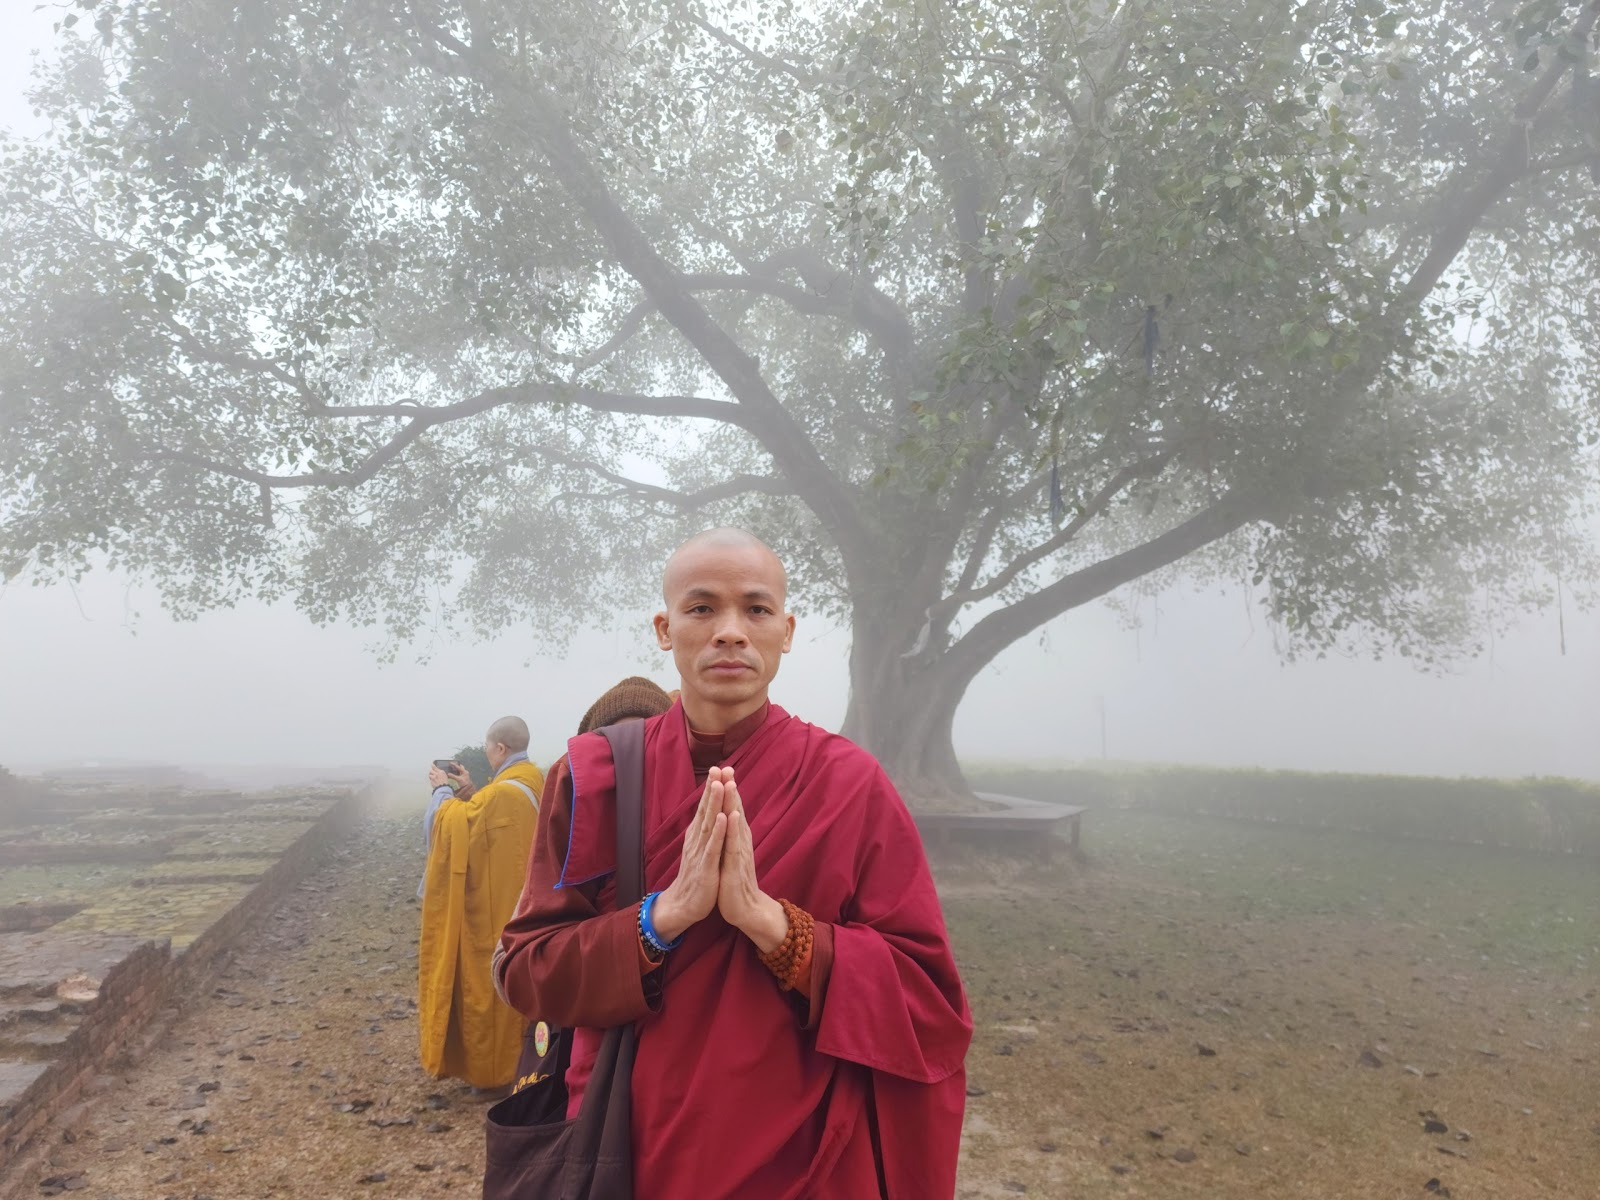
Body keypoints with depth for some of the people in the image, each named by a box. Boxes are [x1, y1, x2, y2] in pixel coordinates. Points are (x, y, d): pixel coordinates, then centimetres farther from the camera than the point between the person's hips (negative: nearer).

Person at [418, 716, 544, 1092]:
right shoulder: (533, 784, 4)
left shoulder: (503, 793, -25)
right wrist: (470, 792, 9)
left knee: (490, 982, 3)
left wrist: (443, 789, -1)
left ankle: (493, 1068, 14)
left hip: (494, 911, -9)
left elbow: (453, 822, -16)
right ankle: (518, 1057, 28)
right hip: (522, 906, 9)